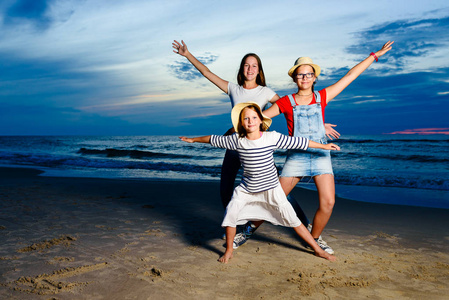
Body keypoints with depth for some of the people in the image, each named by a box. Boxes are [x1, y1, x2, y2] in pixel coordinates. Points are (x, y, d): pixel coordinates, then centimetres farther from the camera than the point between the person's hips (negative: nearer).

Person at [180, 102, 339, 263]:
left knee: (292, 218, -1)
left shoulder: (272, 137, -11)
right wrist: (193, 139, 18)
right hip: (246, 189, 2)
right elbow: (214, 140, 7)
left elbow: (298, 142, -5)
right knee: (231, 213, -15)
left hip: (271, 188, -1)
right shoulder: (237, 140, -7)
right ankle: (228, 251, 9)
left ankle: (318, 249, 15)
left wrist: (324, 146, 2)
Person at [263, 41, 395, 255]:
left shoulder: (322, 97, 6)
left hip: (320, 155, 2)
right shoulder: (286, 102, 1)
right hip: (296, 156, -2)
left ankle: (314, 238, 15)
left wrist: (374, 55, 13)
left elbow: (350, 76, 9)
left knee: (328, 202, -10)